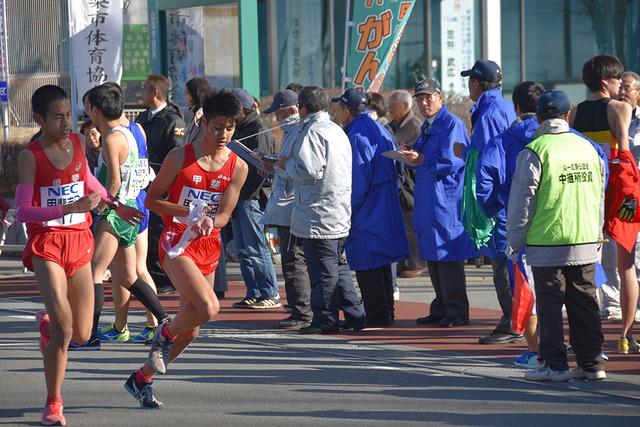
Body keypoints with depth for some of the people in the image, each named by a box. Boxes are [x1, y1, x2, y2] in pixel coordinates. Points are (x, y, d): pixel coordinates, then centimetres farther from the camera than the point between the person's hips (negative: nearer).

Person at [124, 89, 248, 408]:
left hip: (209, 247, 5)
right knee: (208, 307, -27)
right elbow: (151, 200, -1)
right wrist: (188, 210, -15)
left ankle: (142, 378, 26)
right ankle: (165, 333, 3)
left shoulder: (238, 167, 2)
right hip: (176, 242, -5)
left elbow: (224, 214, -2)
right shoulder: (180, 157, -6)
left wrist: (209, 221, -25)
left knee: (190, 330, 8)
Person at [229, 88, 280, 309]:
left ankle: (270, 294, -4)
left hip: (252, 198, -10)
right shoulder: (239, 129, 19)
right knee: (243, 250, 10)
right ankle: (254, 293, 14)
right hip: (238, 198, 10)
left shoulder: (259, 130, -10)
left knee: (255, 248, -8)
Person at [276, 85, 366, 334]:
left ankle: (325, 320, 0)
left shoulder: (313, 132, -14)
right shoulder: (337, 130, 15)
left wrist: (286, 164, -5)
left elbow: (309, 171, -23)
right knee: (338, 265, 16)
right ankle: (354, 315, 16)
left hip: (319, 215, -9)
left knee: (323, 269, -4)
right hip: (340, 214, 9)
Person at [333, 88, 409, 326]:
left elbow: (358, 181, -21)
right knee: (382, 264, 16)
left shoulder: (357, 136, -16)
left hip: (366, 216, -10)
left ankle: (376, 316, -5)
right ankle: (386, 313, 22)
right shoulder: (380, 130, 13)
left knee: (368, 267, -5)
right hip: (385, 212, 10)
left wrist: (347, 210, -12)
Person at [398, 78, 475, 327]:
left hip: (447, 201, -9)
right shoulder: (426, 127, 18)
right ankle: (441, 309, 19)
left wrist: (422, 160, -13)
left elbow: (452, 161, -18)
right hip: (428, 202, 9)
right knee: (432, 257, 12)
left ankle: (457, 311, -3)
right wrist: (412, 158, 0)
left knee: (448, 256, -7)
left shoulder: (452, 124, -11)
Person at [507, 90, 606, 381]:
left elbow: (522, 202, -8)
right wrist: (596, 237, 24)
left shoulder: (534, 152, -10)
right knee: (585, 304, 10)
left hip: (547, 244, -5)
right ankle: (592, 364, 12)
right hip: (586, 243, 5)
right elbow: (600, 198, 15)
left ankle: (555, 365, 1)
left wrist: (514, 242, 1)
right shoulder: (588, 149, 7)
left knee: (550, 305, 1)